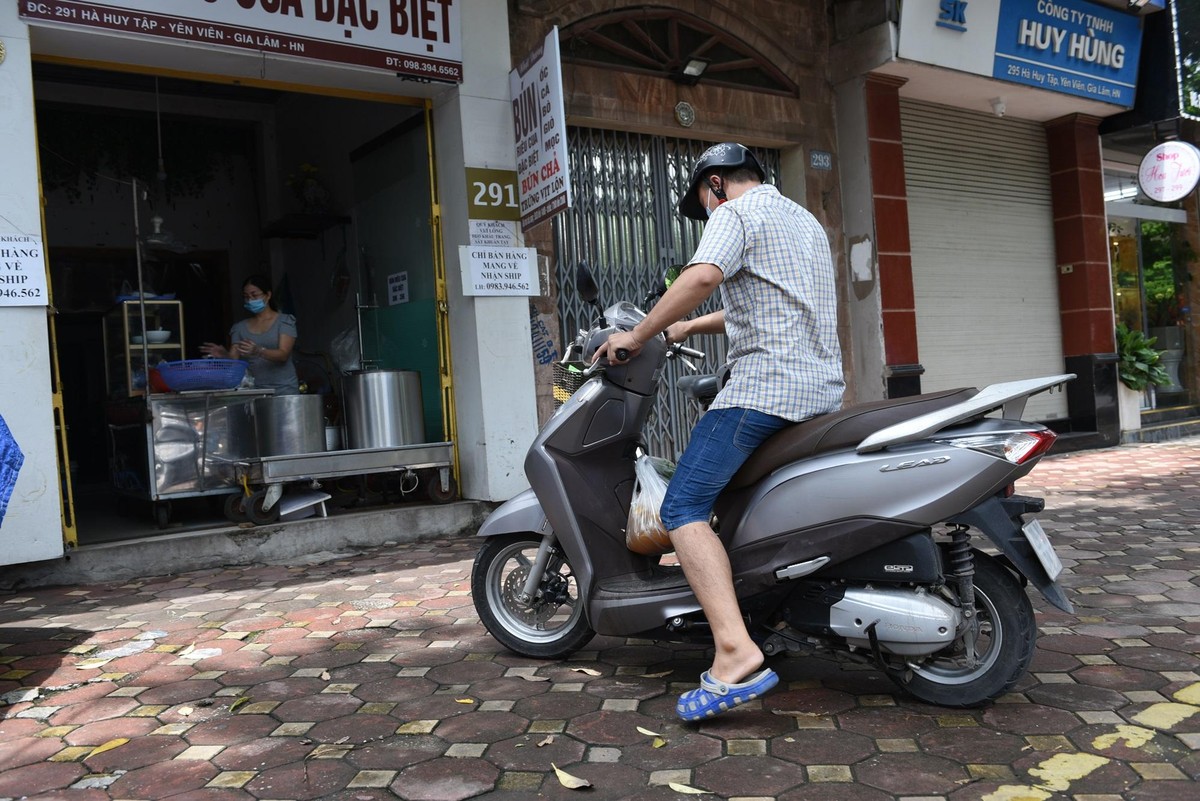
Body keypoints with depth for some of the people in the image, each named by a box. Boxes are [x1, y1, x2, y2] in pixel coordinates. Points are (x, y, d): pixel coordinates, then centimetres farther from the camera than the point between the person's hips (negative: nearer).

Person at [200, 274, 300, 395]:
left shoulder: (285, 321, 1)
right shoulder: (240, 327, 11)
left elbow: (283, 355, -11)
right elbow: (233, 358, 3)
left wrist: (259, 351, -28)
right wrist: (224, 356, -18)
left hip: (283, 389, -2)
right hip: (253, 390, 2)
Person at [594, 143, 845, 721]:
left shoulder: (735, 213, -1)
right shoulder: (805, 220, 28)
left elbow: (702, 277, -21)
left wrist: (638, 335, -12)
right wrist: (689, 327, 32)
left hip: (765, 386, -10)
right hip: (824, 390, 10)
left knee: (684, 507, -15)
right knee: (744, 481, 30)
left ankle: (736, 653, -29)